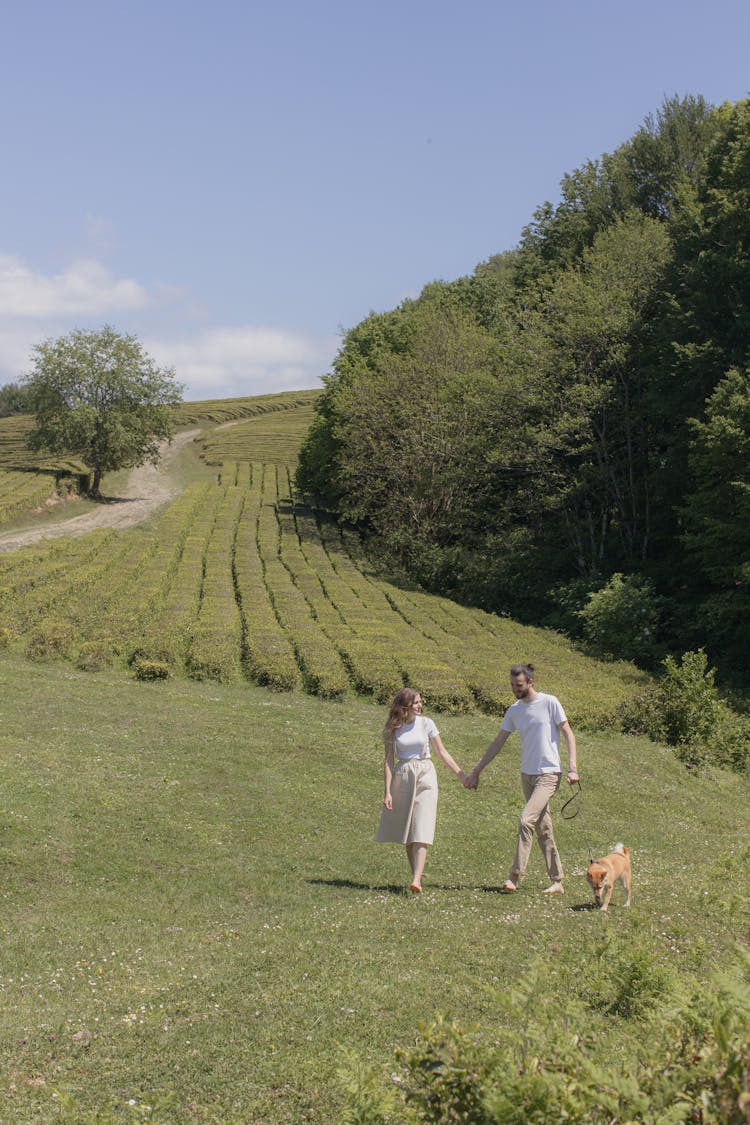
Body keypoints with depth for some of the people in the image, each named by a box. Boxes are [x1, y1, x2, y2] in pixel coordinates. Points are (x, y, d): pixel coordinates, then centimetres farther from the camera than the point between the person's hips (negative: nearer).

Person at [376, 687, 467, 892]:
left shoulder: (426, 723, 2)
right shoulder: (393, 729, 2)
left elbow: (442, 753, 8)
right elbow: (389, 761, 3)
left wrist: (461, 774, 4)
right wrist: (387, 792, -3)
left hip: (425, 776, -1)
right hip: (402, 777, 1)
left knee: (421, 830, -12)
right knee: (406, 829, 6)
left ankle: (416, 879, -20)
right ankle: (416, 872, 18)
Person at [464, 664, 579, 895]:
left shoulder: (549, 703, -7)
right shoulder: (514, 710, 8)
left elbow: (568, 735, -5)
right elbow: (497, 743, 14)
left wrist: (573, 768, -14)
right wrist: (476, 772, 13)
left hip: (549, 774, -6)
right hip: (527, 774, 6)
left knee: (526, 820, -18)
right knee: (543, 829, 8)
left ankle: (515, 876, -13)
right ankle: (557, 880, 15)